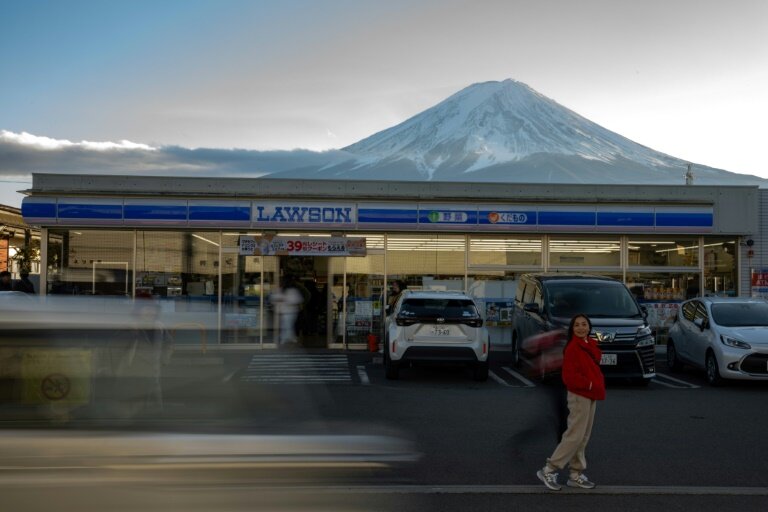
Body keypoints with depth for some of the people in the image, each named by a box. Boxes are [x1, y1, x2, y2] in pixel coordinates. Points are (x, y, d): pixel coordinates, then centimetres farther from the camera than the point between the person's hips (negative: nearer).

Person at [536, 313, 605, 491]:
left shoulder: (591, 346, 11)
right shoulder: (573, 348, -16)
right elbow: (569, 376, -20)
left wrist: (598, 385, 6)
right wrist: (590, 384, -20)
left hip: (591, 396, 9)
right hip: (579, 396, -9)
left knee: (583, 438, 13)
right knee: (575, 436, -8)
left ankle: (575, 474, 21)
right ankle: (549, 470, -1)